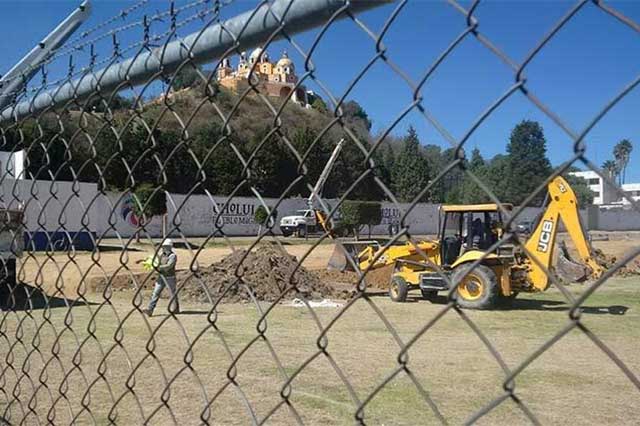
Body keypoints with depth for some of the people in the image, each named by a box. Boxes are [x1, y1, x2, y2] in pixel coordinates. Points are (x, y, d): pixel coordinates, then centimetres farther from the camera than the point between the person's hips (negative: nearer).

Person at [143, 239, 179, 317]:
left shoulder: (173, 256, -15)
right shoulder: (162, 255, 7)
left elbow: (168, 266, -27)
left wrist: (158, 268, -30)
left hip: (170, 277, -6)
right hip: (161, 277, 6)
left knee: (173, 293, 9)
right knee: (156, 293, -4)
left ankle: (176, 309, 28)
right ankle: (150, 310, -9)